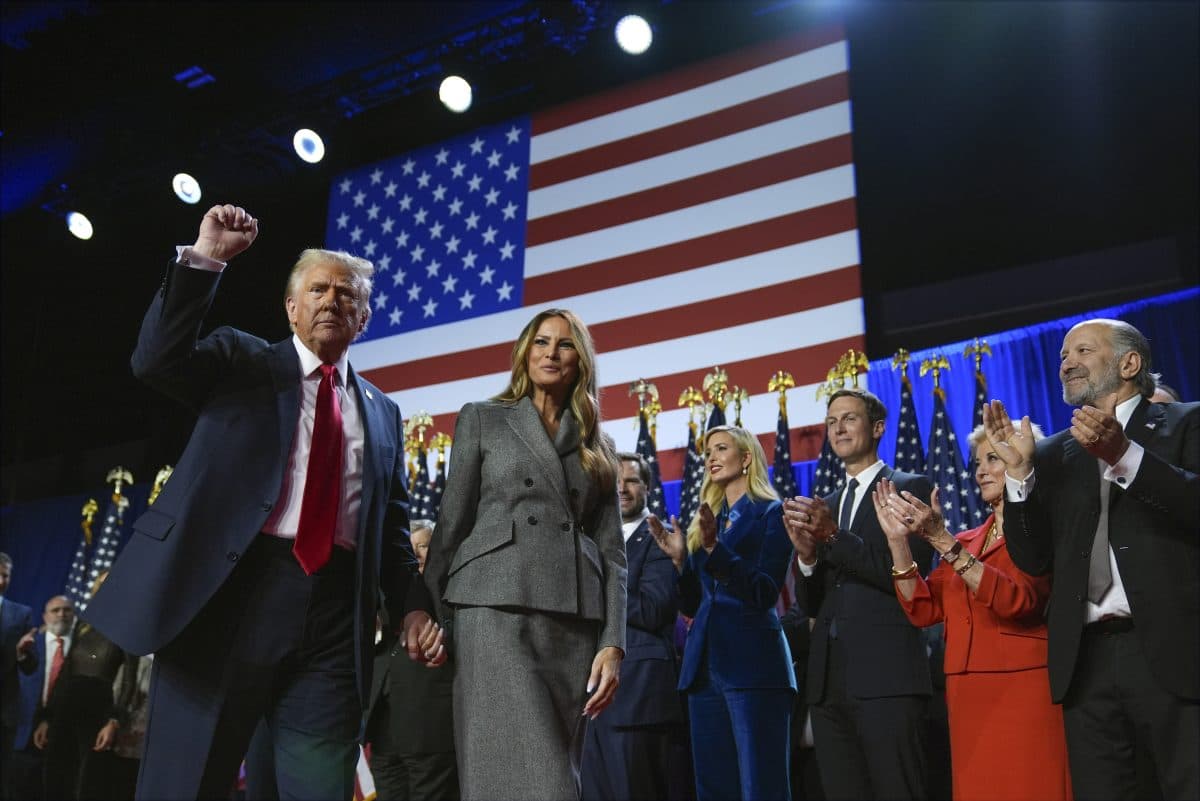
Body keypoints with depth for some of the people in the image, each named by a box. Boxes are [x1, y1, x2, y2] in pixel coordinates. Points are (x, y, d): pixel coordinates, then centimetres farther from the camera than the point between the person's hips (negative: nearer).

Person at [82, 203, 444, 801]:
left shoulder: (381, 412, 20)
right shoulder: (242, 360, 12)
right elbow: (156, 362, -6)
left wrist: (412, 606, 4)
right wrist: (203, 259, -13)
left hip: (334, 618, 3)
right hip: (228, 595, -2)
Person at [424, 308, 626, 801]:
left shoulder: (597, 448, 20)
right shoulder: (482, 419, 13)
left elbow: (611, 550, 12)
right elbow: (451, 525, 9)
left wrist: (613, 642, 0)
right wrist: (430, 618, 2)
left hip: (576, 622, 4)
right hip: (498, 611, -3)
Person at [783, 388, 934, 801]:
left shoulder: (910, 488, 2)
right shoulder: (824, 506, 20)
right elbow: (811, 603, 15)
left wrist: (834, 536, -17)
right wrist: (807, 553, -6)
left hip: (887, 675, -6)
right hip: (829, 679, 6)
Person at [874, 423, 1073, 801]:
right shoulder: (965, 542, 15)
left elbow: (1019, 599, -20)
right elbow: (923, 609, 6)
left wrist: (942, 540, -23)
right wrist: (899, 541, -6)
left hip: (1022, 693, -5)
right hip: (968, 695, 6)